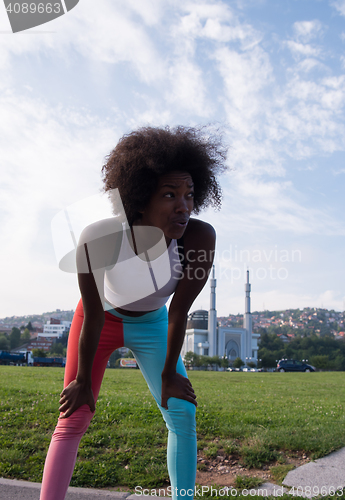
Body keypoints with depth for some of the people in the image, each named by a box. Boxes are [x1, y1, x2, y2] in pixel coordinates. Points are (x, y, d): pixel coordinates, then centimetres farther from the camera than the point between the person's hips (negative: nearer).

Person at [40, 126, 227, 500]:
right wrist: (83, 381, -11)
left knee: (183, 415, -2)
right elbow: (93, 318, -24)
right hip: (102, 318, -2)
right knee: (73, 420, -4)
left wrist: (169, 374, -9)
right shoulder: (99, 238, -36)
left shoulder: (200, 237, -32)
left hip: (151, 325, 2)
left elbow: (179, 313, -20)